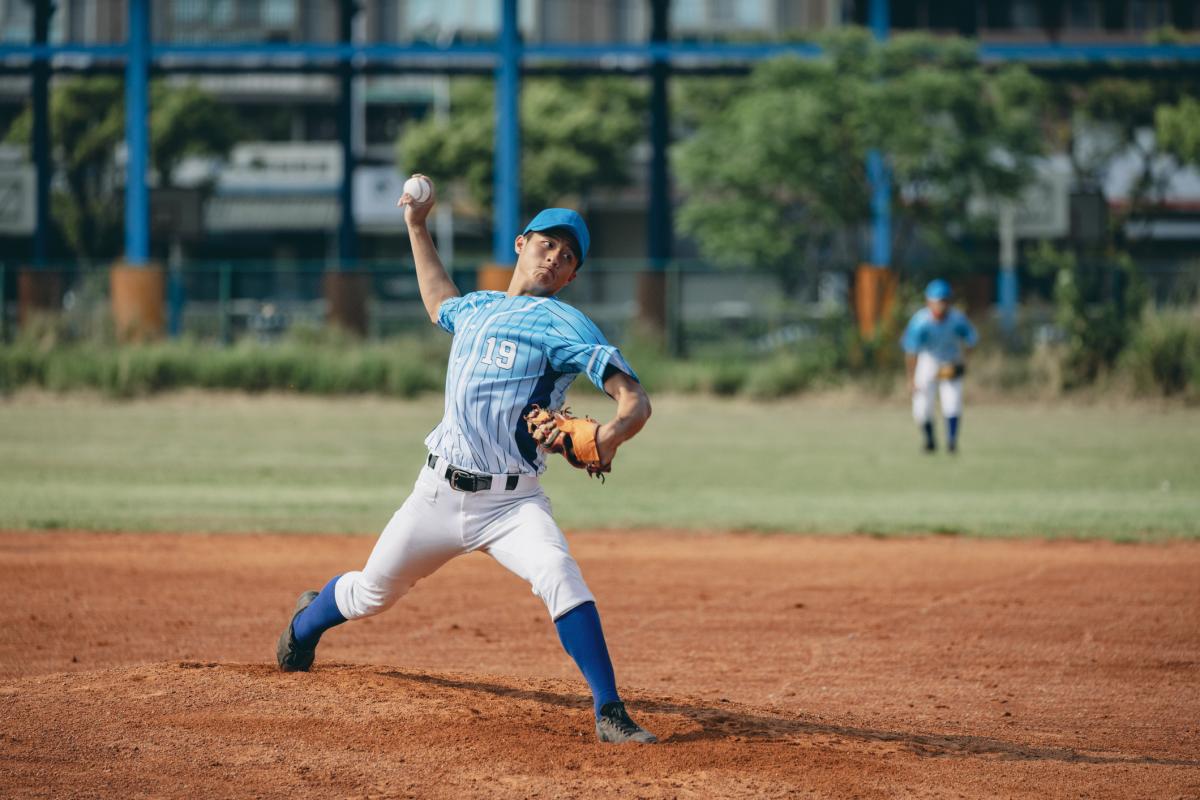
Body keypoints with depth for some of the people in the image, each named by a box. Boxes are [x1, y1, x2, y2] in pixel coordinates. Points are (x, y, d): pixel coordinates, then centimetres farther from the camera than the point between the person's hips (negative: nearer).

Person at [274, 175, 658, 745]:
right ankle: (306, 623, 52)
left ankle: (610, 714, -31)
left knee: (559, 574, -32)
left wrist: (609, 435, -39)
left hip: (511, 502, -5)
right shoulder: (477, 308, 13)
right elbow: (439, 303, 41)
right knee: (372, 593, 18)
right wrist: (417, 227, 38)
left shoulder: (564, 324, -6)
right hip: (438, 494, 5)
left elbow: (634, 399, -17)